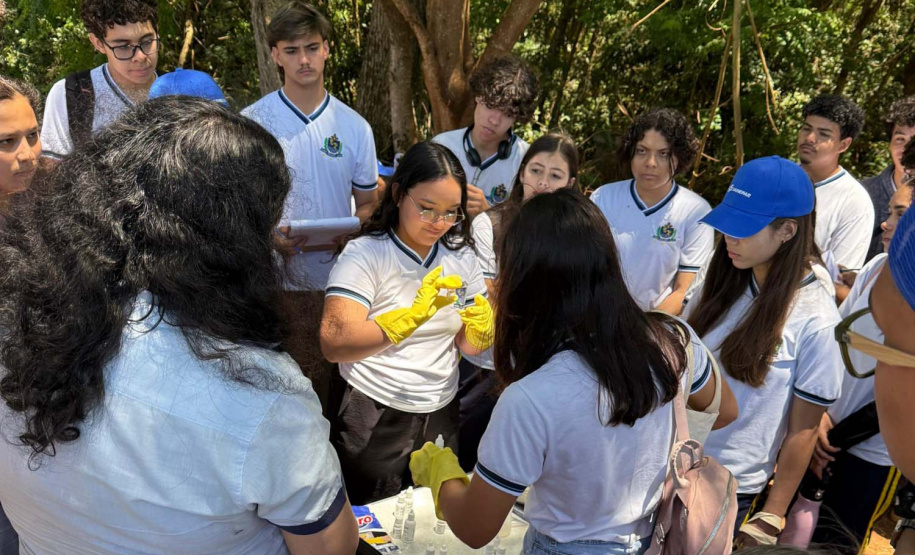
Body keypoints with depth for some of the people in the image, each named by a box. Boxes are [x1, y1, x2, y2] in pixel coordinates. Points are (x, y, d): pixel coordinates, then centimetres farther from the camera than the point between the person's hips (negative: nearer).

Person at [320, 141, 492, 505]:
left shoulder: (461, 253, 2)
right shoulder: (364, 253, -15)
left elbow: (469, 346, 4)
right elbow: (334, 345, -29)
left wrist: (481, 327, -19)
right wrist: (414, 315, -41)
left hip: (440, 413, 5)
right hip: (374, 419, -5)